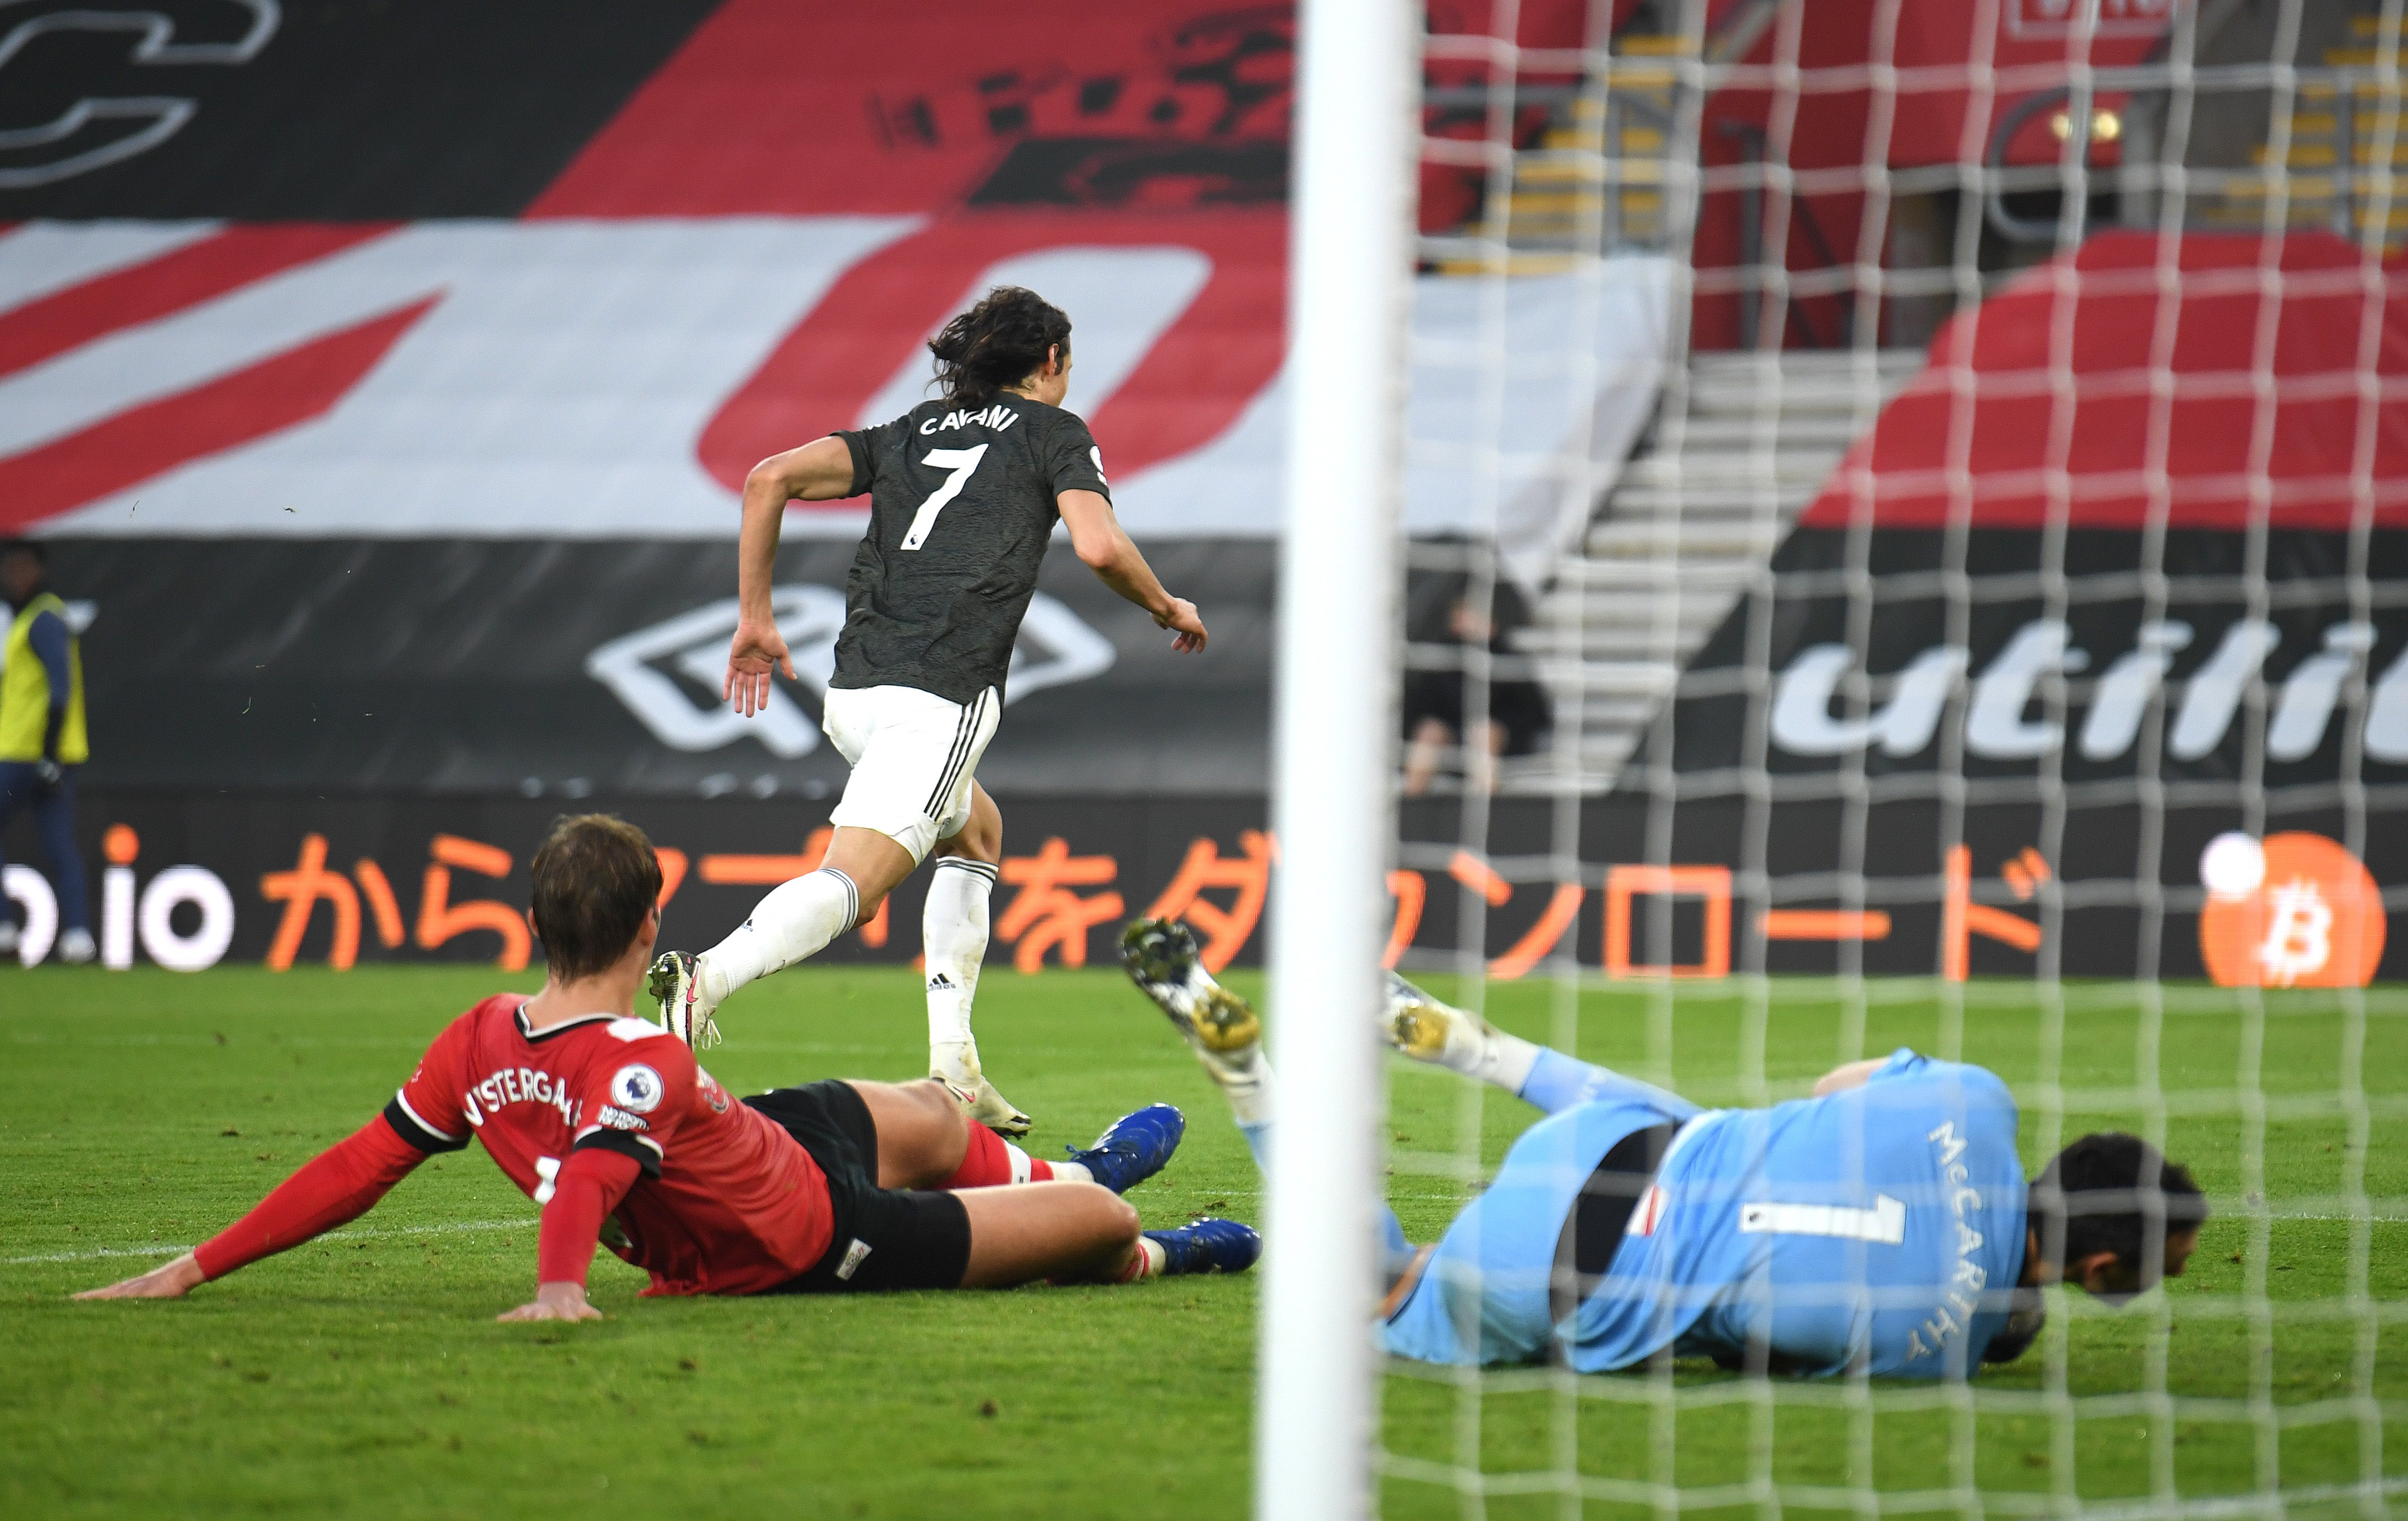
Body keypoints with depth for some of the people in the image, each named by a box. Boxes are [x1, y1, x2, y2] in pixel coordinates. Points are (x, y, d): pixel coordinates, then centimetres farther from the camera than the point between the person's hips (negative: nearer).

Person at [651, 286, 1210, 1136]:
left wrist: (755, 616, 17)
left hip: (852, 694, 7)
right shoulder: (1053, 431, 11)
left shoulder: (911, 432, 24)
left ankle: (953, 1066, 20)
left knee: (975, 833, 29)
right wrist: (1168, 609, 13)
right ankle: (709, 979, -44)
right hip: (942, 693, -7)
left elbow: (772, 478, 13)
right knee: (850, 883, -18)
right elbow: (1099, 547, -6)